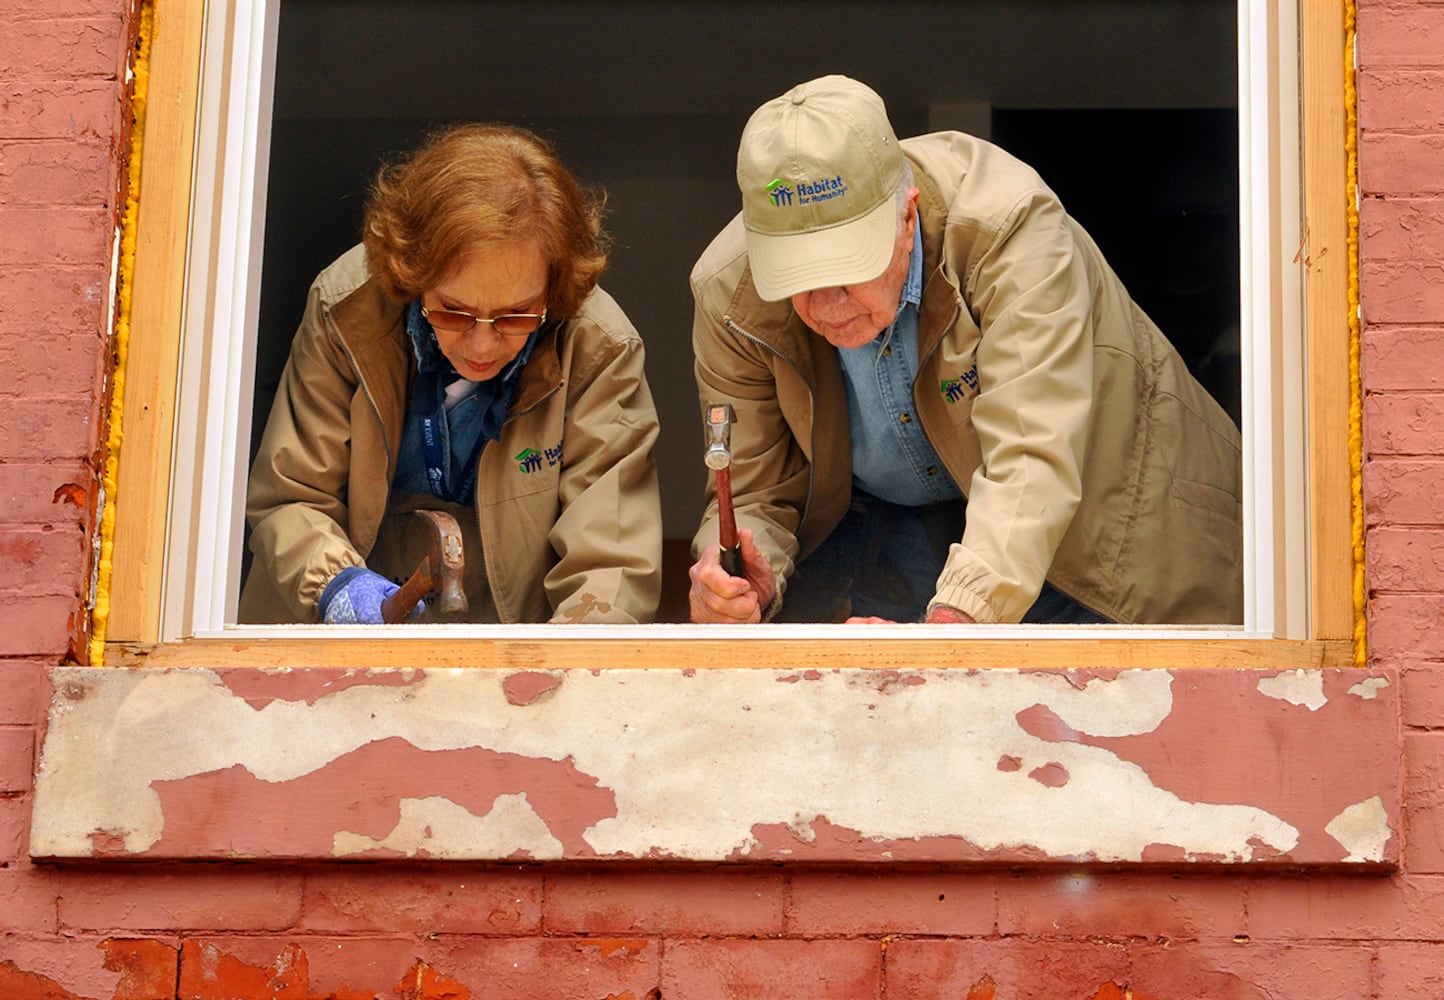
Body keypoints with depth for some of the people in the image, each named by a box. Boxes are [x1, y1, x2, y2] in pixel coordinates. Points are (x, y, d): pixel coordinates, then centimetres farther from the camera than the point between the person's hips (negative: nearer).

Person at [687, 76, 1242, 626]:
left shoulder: (1009, 227, -34)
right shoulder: (729, 295, -21)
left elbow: (1033, 463, -42)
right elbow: (757, 494, -10)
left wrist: (951, 624, -57)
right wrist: (743, 578, -34)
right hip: (883, 517, 3)